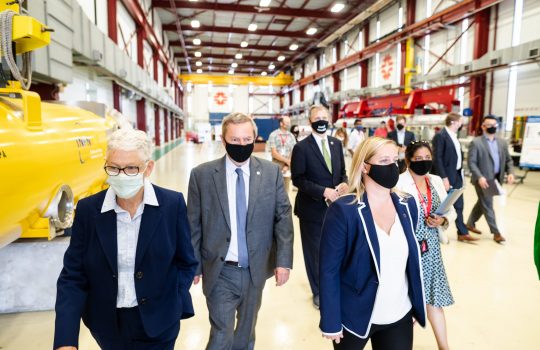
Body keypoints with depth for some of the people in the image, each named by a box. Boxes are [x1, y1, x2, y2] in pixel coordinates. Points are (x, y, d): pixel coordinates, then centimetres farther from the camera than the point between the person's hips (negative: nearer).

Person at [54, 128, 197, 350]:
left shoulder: (173, 204, -13)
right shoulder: (88, 209, -9)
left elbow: (186, 262, -2)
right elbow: (73, 276, -7)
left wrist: (174, 308, -7)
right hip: (107, 325, 3)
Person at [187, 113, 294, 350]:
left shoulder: (271, 172, -5)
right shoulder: (202, 175, -8)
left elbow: (283, 217, -3)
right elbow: (193, 224, -2)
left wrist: (284, 260, -9)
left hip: (256, 269, 2)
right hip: (220, 272, -2)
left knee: (247, 329, 23)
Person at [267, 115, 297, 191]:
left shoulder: (291, 136, 5)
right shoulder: (273, 135, -6)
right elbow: (274, 153, -10)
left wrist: (287, 165, -9)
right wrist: (287, 161, -14)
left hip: (287, 169, 3)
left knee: (286, 191, 9)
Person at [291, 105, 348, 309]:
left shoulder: (336, 144, 7)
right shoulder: (301, 147, -10)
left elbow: (342, 171, 13)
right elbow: (298, 179, -13)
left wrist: (344, 183, -9)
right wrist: (323, 191, -20)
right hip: (312, 208, -4)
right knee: (314, 252, 10)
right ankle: (318, 292, 30)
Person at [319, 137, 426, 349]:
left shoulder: (407, 205, -2)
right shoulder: (343, 210, -19)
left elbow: (411, 259, 7)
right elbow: (329, 270, -15)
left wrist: (416, 305, 10)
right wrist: (331, 322, -12)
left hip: (400, 316, 4)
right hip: (356, 316, -4)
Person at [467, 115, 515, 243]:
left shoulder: (502, 142, 10)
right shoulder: (476, 142, -9)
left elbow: (508, 160, 13)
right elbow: (471, 162, -13)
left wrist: (510, 172, -5)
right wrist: (480, 177, -23)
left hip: (496, 179, 7)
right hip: (483, 179, -6)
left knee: (482, 203, 16)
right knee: (488, 205, 0)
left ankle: (470, 223, 32)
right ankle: (496, 232, 9)